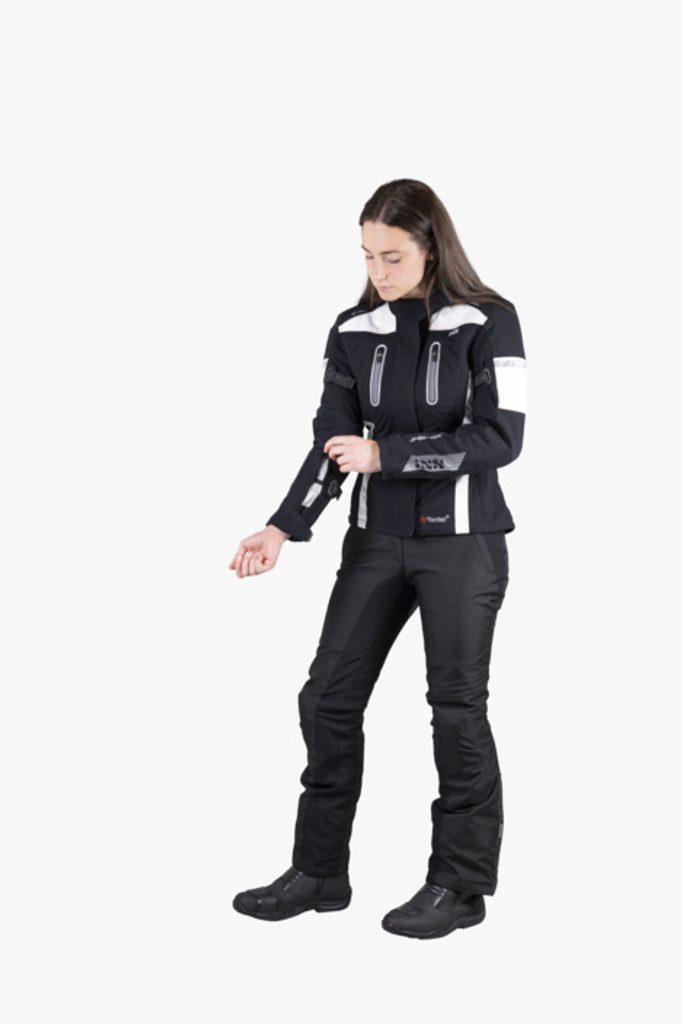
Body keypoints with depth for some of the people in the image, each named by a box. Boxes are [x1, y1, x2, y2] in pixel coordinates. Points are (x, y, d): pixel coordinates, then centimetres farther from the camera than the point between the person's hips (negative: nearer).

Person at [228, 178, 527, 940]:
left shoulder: (488, 321, -9)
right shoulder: (354, 331, 3)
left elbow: (501, 437, -16)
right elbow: (330, 441, 0)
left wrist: (384, 454, -20)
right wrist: (284, 527, -14)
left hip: (461, 540, -4)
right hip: (375, 538, 5)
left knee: (457, 707, 2)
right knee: (328, 698, 4)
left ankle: (461, 884, 16)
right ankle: (319, 872, 18)